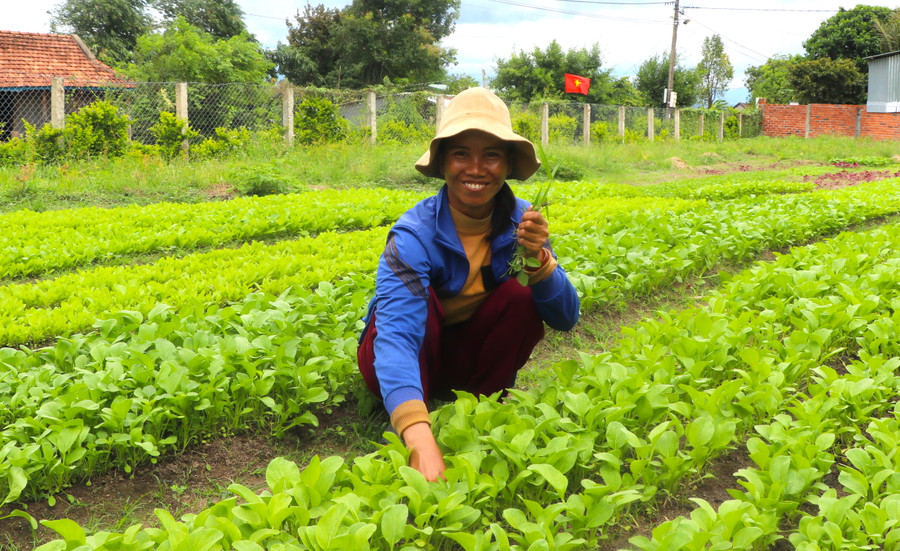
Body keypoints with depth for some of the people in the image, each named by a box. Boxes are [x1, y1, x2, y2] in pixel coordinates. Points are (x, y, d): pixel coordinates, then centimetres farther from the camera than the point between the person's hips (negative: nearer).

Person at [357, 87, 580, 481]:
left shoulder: (519, 222, -14)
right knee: (418, 298, -33)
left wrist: (537, 258, -37)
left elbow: (566, 319, -16)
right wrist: (419, 438, -60)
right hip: (414, 362, -3)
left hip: (468, 354, 3)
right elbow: (396, 335, -43)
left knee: (520, 298, -24)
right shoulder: (415, 236, -29)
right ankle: (417, 428, -15)